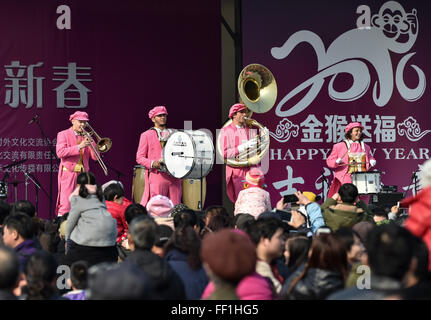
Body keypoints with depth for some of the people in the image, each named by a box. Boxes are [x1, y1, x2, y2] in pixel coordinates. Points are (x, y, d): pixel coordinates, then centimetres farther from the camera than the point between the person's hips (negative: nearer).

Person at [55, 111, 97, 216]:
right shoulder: (63, 134, 4)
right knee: (65, 205, -12)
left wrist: (91, 142, -6)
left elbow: (95, 157, 8)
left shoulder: (86, 137, 17)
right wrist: (79, 147, -19)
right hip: (68, 173, -5)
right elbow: (60, 152, -13)